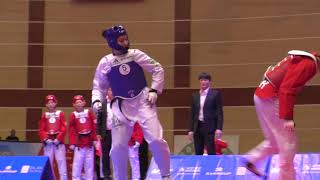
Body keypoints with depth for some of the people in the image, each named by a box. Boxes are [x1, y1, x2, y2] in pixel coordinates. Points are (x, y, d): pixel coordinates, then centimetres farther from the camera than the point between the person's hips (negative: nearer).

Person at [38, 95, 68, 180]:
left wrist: (58, 139, -13)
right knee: (48, 162, 5)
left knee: (61, 161, -4)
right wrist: (45, 138, -12)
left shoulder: (60, 114, 5)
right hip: (48, 142, 2)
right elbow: (41, 129, 3)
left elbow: (64, 128, -3)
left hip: (59, 142, -2)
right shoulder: (44, 115, 10)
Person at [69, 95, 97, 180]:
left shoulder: (89, 112, 4)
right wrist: (72, 143, -7)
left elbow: (94, 126, 4)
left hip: (89, 141, 2)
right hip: (79, 141, -2)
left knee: (89, 161, 7)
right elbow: (71, 130, -2)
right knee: (77, 161, -5)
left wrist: (94, 139, -1)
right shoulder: (73, 115, 0)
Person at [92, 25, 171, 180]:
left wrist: (154, 90, -4)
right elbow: (99, 87, 10)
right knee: (118, 147, -2)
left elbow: (158, 70, 5)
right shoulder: (105, 63, -1)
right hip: (121, 106, 1)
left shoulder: (135, 55, -2)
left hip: (143, 102, -1)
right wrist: (97, 101, -8)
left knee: (155, 139, -11)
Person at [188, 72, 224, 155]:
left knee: (211, 153, -8)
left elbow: (219, 112, -3)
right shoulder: (195, 95, 14)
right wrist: (191, 130, 8)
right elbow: (192, 114, 15)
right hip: (197, 127, 5)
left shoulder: (215, 94, 1)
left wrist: (219, 128, -12)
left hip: (209, 127, -4)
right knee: (198, 153, 4)